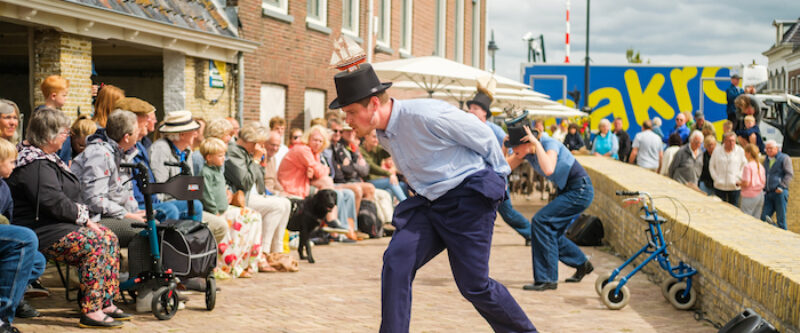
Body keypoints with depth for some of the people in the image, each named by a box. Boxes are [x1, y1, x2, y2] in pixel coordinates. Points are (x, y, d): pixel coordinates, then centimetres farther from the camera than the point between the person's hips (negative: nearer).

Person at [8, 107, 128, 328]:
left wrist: (83, 215, 7)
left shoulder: (46, 159, 18)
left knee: (109, 238, 0)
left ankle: (106, 303, -1)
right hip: (39, 233, -11)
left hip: (58, 224, 11)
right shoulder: (34, 165, -17)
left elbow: (66, 200, 23)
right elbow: (54, 203, -24)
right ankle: (90, 311, -25)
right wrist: (84, 218, -14)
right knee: (94, 244, -26)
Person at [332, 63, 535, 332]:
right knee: (396, 260, -14)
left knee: (474, 285, -2)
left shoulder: (426, 115, -23)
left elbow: (483, 136, -9)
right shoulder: (383, 134, 3)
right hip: (429, 203, 7)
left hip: (469, 200, -7)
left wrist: (498, 175, 6)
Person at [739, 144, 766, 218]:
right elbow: (763, 182, 10)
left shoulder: (748, 166, -16)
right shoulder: (760, 166, 6)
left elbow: (746, 183, -19)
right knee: (756, 219, 12)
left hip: (749, 196, -7)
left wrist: (739, 183, 0)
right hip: (760, 195, 7)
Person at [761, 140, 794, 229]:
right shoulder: (766, 160, 20)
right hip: (768, 193, 7)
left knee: (781, 218, -4)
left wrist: (781, 186, -17)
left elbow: (789, 174, -8)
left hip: (780, 193, -6)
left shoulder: (784, 158, -1)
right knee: (764, 218, -1)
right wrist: (764, 188, 19)